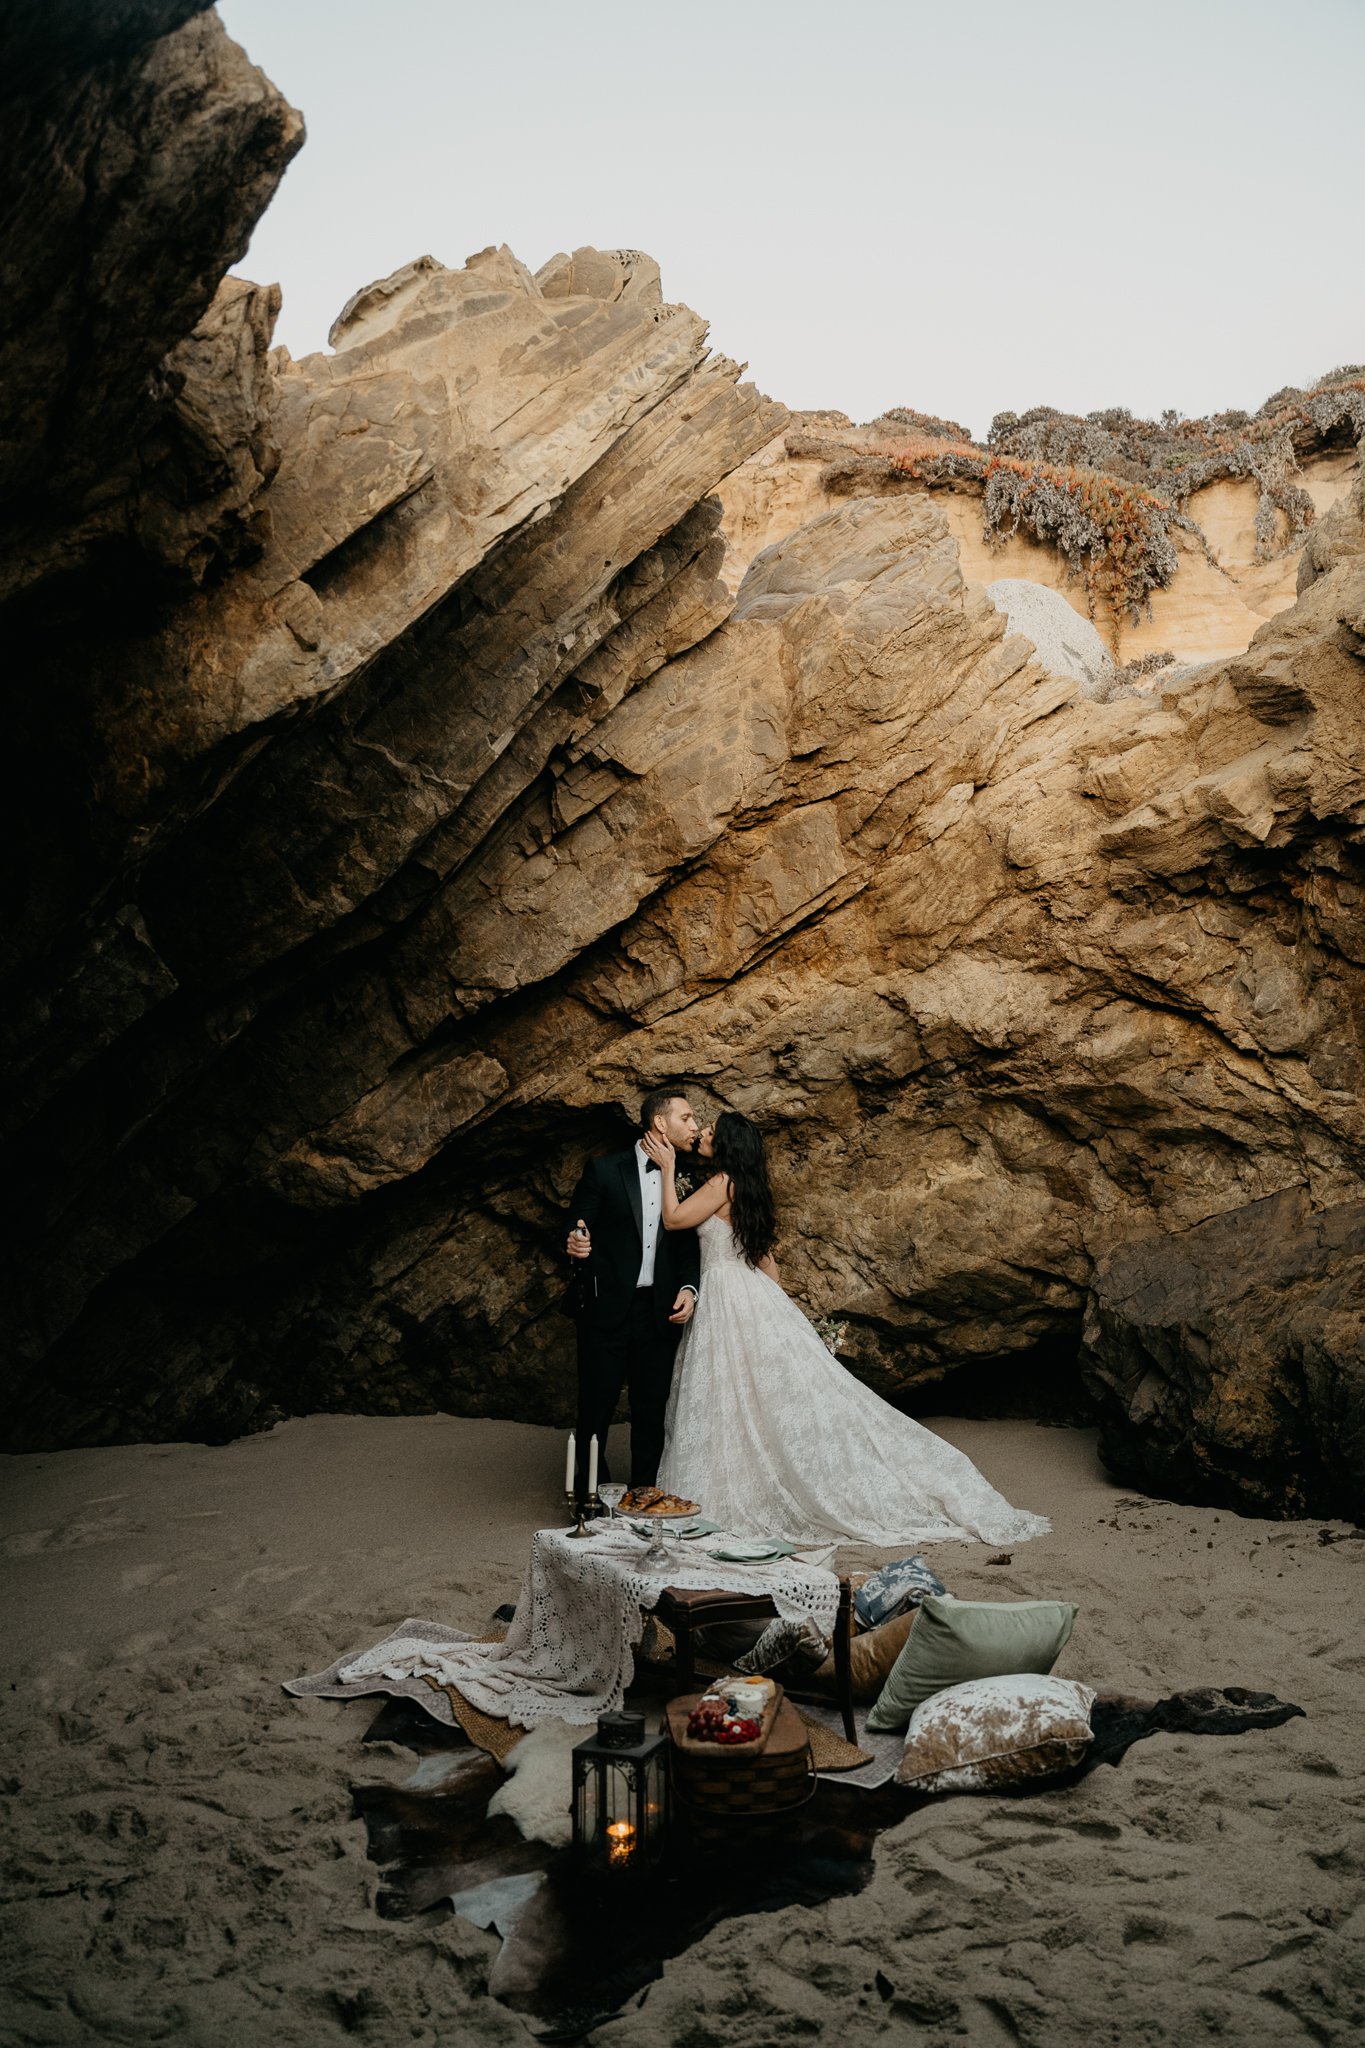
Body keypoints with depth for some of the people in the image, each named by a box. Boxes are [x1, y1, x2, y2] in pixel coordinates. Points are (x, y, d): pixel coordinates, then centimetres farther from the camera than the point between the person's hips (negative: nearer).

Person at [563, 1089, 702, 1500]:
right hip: (607, 1311, -3)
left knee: (652, 1413, 9)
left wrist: (688, 1288, -7)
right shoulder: (604, 1171, -2)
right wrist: (575, 1243, -27)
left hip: (661, 1313, 3)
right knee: (595, 1410, 3)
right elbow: (575, 1231, -3)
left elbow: (689, 1247, 11)